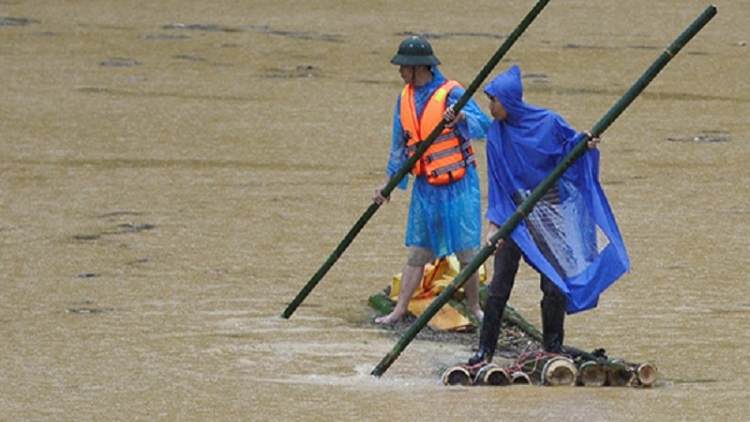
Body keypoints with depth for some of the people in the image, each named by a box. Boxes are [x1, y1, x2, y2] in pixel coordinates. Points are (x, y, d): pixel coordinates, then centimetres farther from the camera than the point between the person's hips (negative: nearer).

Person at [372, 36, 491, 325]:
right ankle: (400, 310, 6)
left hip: (458, 185, -6)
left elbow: (483, 126, -26)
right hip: (425, 187, 6)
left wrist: (461, 117, -46)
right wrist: (387, 183, 13)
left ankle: (474, 308, 10)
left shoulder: (451, 93, -14)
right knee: (417, 250, 6)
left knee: (466, 250, -2)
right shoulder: (405, 98, 7)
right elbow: (399, 146, 16)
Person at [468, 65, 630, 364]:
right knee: (499, 286, -1)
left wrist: (586, 143, -20)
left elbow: (571, 146, 4)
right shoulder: (496, 135, 0)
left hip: (550, 213, -2)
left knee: (555, 285, 0)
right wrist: (494, 225, -5)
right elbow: (497, 186, 1)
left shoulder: (548, 122, -8)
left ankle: (553, 348, 13)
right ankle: (486, 350, 6)